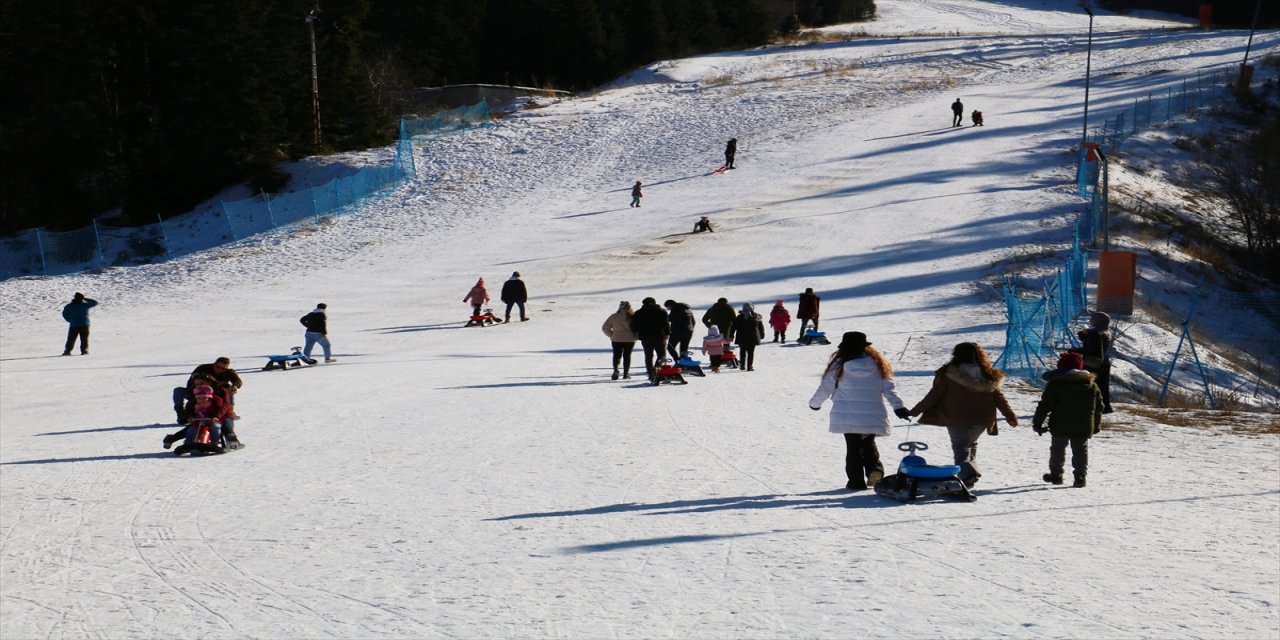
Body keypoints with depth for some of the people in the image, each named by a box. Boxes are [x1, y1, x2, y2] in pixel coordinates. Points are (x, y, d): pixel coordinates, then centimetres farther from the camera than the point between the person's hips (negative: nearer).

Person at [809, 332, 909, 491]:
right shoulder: (877, 363, 2)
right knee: (869, 444, 21)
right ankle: (874, 469, -1)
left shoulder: (839, 365, -4)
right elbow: (889, 388, 2)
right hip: (874, 416, 2)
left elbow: (825, 388, 4)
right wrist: (899, 407, 7)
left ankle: (857, 481, 3)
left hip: (847, 416, -2)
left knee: (853, 447, 6)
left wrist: (814, 403, 20)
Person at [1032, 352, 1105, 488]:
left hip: (1060, 426, -2)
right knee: (1080, 450, 5)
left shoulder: (1055, 384, -7)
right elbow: (1098, 407, 12)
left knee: (1058, 448, 14)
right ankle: (1080, 475, -5)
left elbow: (1045, 405, -9)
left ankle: (1056, 474, 18)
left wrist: (1037, 422, -3)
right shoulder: (1092, 385, 6)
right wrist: (1097, 425, 23)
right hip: (1083, 427, 2)